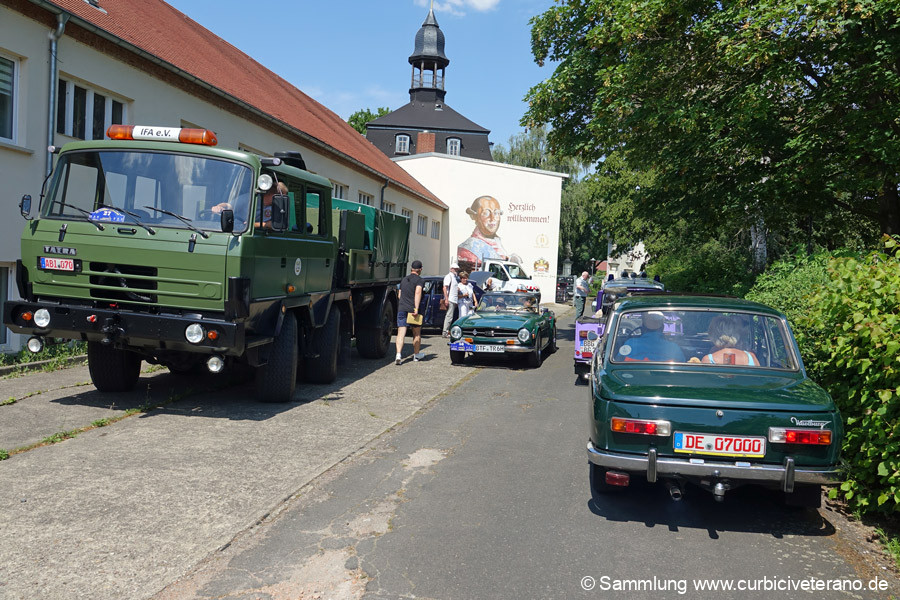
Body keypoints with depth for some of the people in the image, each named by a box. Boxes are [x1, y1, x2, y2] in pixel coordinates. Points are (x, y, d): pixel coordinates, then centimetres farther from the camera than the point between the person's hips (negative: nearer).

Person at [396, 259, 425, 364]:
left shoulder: (404, 280, 18)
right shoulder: (420, 280, -2)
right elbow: (418, 292, -19)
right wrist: (416, 308, -22)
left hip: (401, 309, 4)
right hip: (413, 309, -4)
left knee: (401, 333, -4)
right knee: (416, 333, 14)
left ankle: (398, 355, -21)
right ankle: (416, 355, 27)